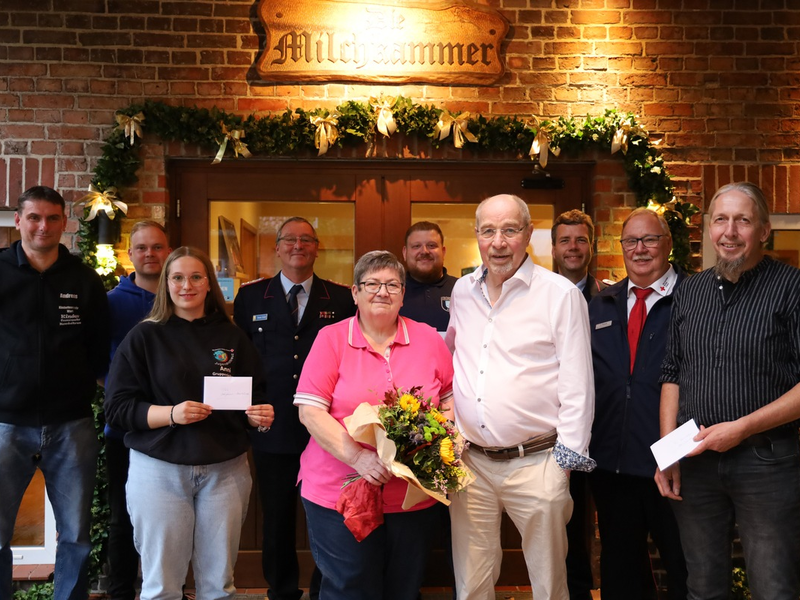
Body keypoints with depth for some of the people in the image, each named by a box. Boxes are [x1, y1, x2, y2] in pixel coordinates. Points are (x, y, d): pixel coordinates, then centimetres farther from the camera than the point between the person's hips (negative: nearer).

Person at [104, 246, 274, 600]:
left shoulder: (231, 337, 8)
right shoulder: (145, 337, 2)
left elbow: (256, 398, 12)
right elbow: (117, 408, -3)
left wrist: (260, 415, -11)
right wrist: (171, 414, -18)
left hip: (226, 470, 2)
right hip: (159, 468, -2)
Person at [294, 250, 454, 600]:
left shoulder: (428, 339, 5)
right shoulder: (331, 339, -3)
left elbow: (451, 398, 12)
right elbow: (310, 412, -9)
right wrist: (358, 457, -21)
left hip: (413, 498, 3)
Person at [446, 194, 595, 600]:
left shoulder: (561, 294, -7)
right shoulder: (462, 292, 8)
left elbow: (577, 385, -6)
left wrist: (567, 458, -8)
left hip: (536, 463, -4)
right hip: (469, 461, 4)